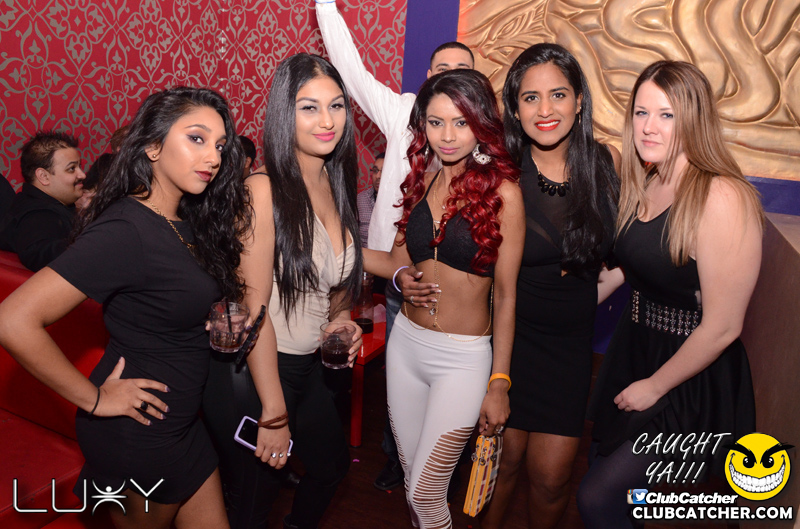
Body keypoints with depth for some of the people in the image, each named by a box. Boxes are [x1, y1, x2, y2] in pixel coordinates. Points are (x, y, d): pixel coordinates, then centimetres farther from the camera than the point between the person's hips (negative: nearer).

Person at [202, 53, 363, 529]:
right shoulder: (264, 189, -20)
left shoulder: (336, 184, 2)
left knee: (334, 463, 28)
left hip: (308, 366, 8)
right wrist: (274, 414, -18)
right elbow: (253, 309, -21)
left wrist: (342, 320, 0)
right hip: (250, 371, -7)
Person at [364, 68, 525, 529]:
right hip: (406, 343, 5)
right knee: (414, 482, 17)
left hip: (463, 358, -5)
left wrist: (499, 383, -8)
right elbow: (398, 264, 6)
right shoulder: (423, 182, 5)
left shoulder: (502, 190, -11)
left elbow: (505, 294, -9)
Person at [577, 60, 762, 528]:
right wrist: (611, 277, 2)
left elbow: (722, 327, -22)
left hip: (689, 379, -7)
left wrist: (655, 386, -12)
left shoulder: (723, 197, -24)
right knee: (616, 487, 16)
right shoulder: (645, 184, 2)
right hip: (634, 350, 7)